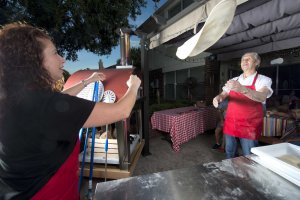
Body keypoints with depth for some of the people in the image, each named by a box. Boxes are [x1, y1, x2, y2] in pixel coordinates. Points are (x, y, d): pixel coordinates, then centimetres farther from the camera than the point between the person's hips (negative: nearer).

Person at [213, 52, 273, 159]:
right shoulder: (233, 80, 10)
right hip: (230, 123, 4)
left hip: (249, 126, -4)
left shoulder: (264, 80, -4)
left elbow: (262, 97, -24)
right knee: (230, 153, 17)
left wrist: (242, 89, -44)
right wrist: (218, 98, -23)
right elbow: (223, 94, 3)